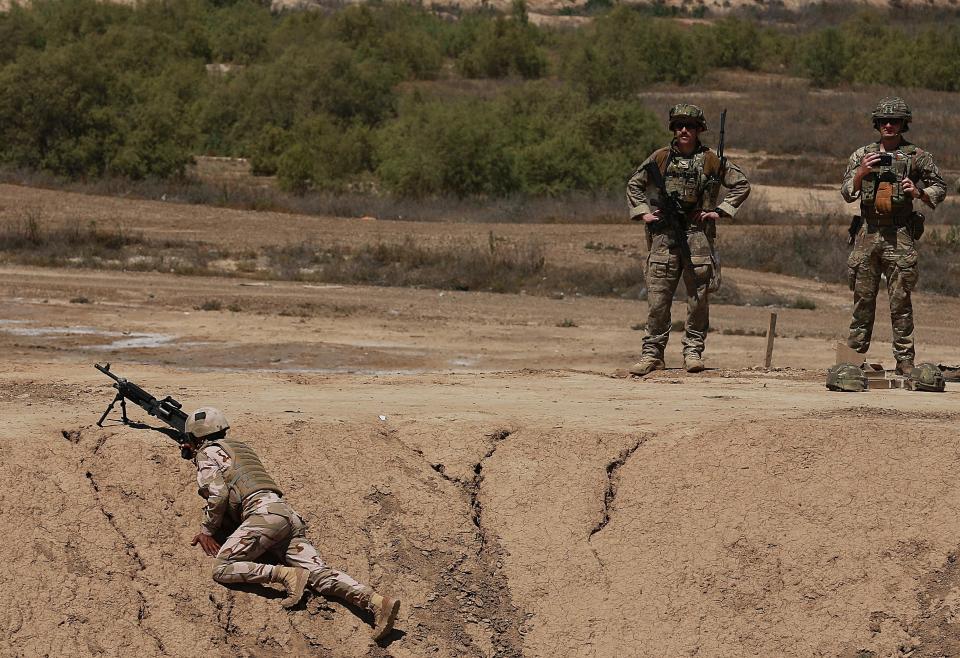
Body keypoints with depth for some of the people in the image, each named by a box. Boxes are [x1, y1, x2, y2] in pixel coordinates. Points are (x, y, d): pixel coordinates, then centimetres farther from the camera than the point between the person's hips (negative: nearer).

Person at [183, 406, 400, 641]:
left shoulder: (207, 452, 12)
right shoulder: (239, 446, 35)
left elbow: (218, 494, -3)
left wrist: (207, 530, 9)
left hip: (264, 513, -7)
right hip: (289, 514, 7)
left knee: (222, 569, -12)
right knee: (319, 574, -11)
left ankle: (286, 575, -28)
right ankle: (377, 602, -34)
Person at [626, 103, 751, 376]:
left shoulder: (711, 161, 3)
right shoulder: (659, 158, 7)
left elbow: (741, 185, 10)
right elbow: (634, 185, 18)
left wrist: (720, 210, 1)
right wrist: (642, 212, 6)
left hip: (698, 233, 0)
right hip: (663, 233, 1)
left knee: (699, 296, 2)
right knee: (657, 295, -2)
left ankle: (693, 351, 11)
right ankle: (652, 353, 2)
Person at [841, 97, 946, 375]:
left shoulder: (917, 156, 4)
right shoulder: (862, 154, 11)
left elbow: (940, 188, 9)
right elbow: (847, 193, 8)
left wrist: (918, 193, -10)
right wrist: (862, 172, -9)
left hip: (899, 236, -2)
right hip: (868, 234, 2)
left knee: (900, 300, -4)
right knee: (863, 297, 5)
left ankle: (904, 360, -1)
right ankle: (854, 354, 11)